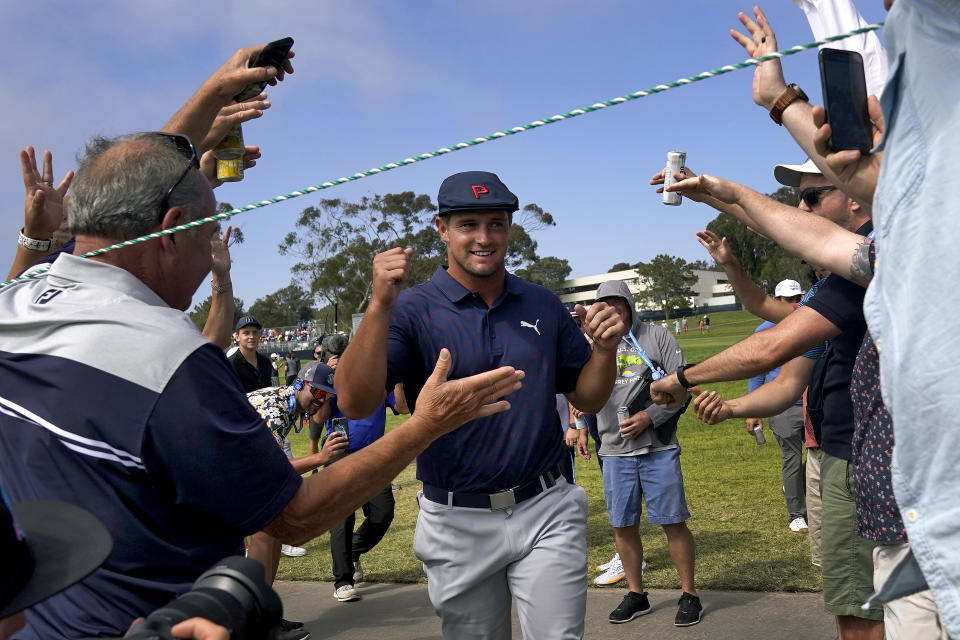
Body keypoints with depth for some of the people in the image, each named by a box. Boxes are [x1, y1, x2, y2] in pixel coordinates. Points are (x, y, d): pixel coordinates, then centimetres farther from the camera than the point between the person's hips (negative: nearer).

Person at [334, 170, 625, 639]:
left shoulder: (544, 306, 4)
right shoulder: (411, 310, -8)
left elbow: (587, 399, 10)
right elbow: (355, 404, -20)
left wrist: (605, 348, -10)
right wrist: (380, 306, -30)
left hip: (546, 513, 2)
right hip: (458, 524, -1)